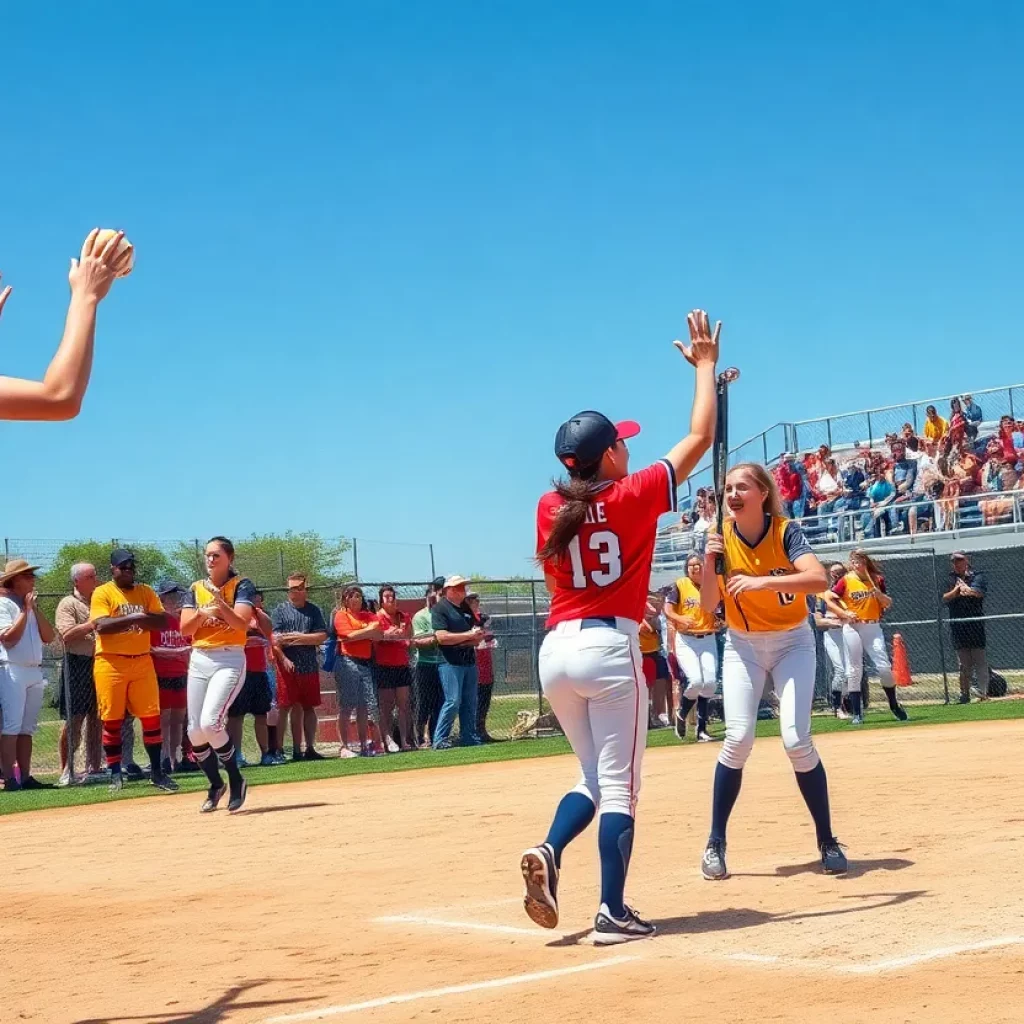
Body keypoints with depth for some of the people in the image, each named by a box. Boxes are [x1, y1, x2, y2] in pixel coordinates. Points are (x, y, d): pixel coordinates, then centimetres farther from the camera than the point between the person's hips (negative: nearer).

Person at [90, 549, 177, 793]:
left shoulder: (146, 592, 11)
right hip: (111, 663, -3)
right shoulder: (102, 593, -2)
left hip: (142, 661, 4)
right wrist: (133, 617, -21)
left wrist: (142, 618, -16)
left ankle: (156, 772, 10)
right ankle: (115, 774, 10)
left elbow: (163, 621, 2)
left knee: (151, 718, 2)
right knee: (112, 721, 1)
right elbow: (101, 625, -16)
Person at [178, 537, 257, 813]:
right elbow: (184, 628, 1)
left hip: (230, 660, -5)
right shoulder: (195, 589, 10)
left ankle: (236, 781, -3)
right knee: (195, 731, 3)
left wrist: (220, 602, -28)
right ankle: (215, 785, 24)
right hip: (199, 661, 5)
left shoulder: (242, 586, -3)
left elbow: (242, 624, -17)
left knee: (210, 723, -22)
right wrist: (202, 612, -16)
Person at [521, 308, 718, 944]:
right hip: (610, 649, -5)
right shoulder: (634, 496, -5)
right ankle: (614, 914, -2)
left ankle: (549, 855, -6)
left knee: (595, 777, 18)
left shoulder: (550, 508, 6)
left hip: (556, 650, 5)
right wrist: (706, 365, 12)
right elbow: (700, 437, 2)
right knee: (619, 786, 0)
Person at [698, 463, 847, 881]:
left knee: (797, 741, -13)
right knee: (738, 739, -13)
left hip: (792, 642, -2)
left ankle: (827, 841, 2)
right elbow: (708, 605, -12)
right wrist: (710, 561, -29)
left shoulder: (786, 532, -17)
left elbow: (819, 580, -34)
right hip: (742, 646, 2)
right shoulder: (722, 537, -9)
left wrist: (761, 581, -45)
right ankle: (715, 843, -1)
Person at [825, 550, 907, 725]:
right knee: (854, 671, -1)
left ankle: (894, 705, 16)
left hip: (873, 627, 2)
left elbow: (888, 604, 8)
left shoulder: (877, 580, 5)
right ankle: (857, 713, 4)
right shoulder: (846, 581, -2)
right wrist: (844, 613, -12)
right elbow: (828, 600, -1)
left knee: (884, 667, -4)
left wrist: (880, 594, -12)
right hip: (852, 628, -2)